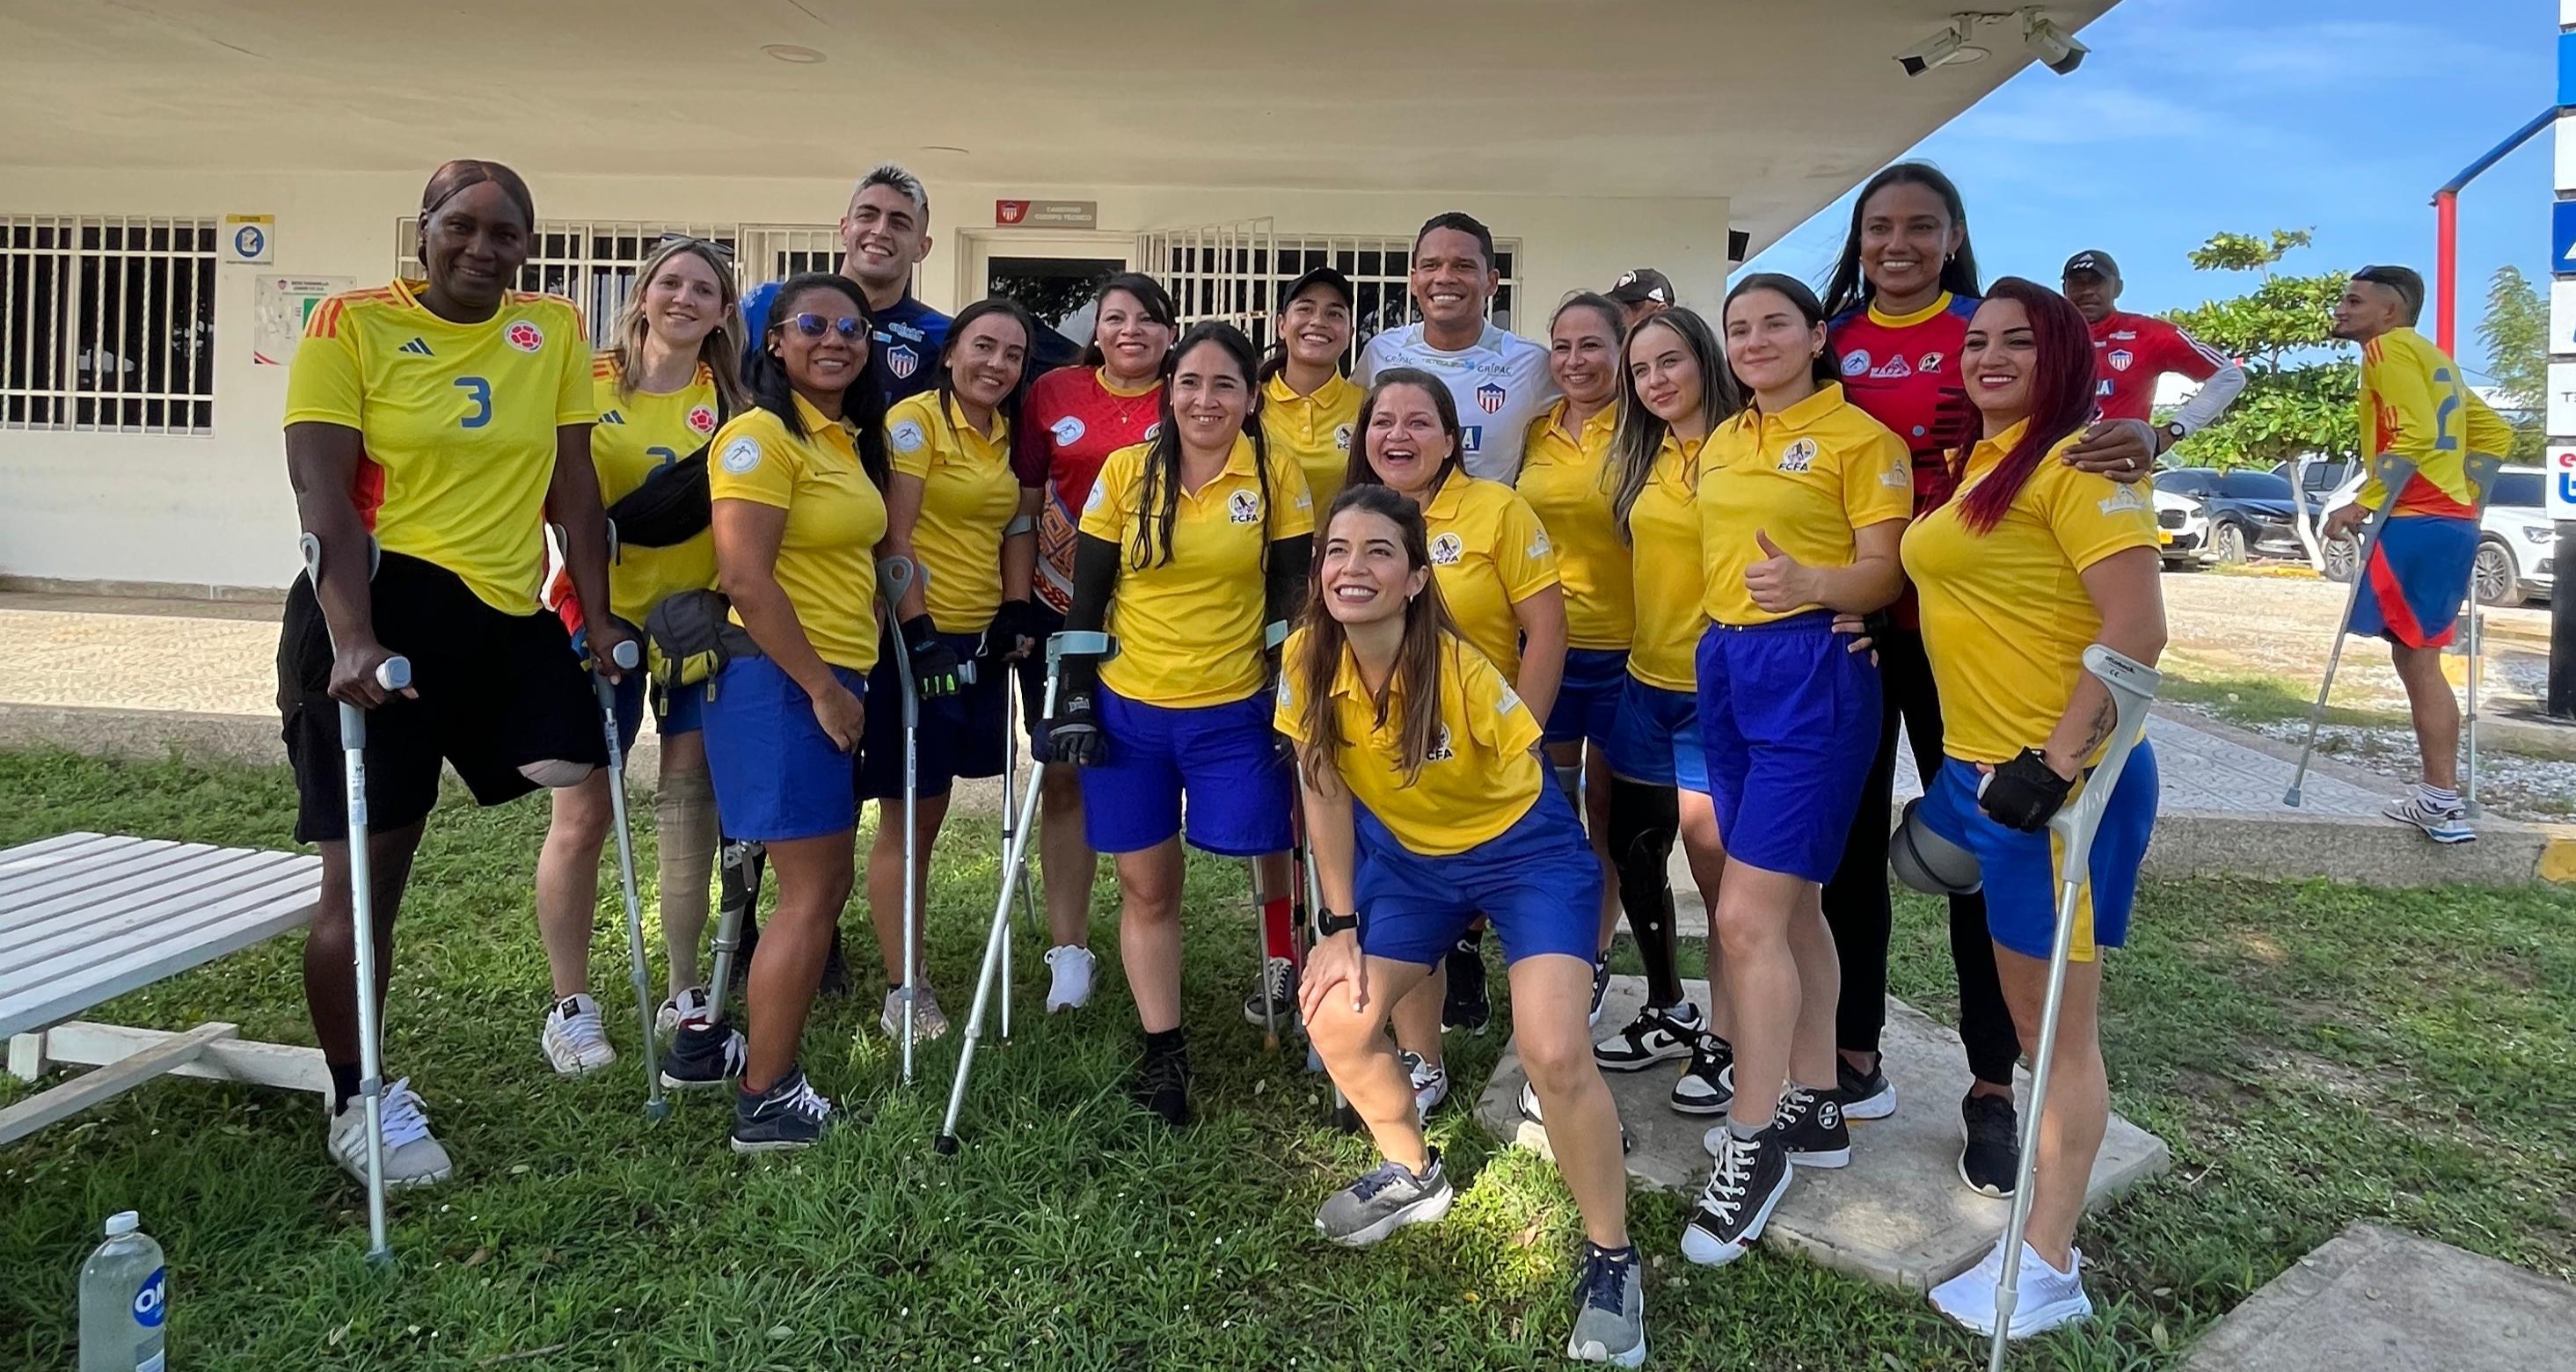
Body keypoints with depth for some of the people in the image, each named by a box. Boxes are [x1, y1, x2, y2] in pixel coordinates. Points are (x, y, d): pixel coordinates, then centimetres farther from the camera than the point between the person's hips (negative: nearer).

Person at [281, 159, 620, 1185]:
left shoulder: (554, 331, 7)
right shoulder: (351, 324, -5)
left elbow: (573, 484, 8)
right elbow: (323, 494, -13)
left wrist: (597, 618, 4)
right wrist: (351, 638, -23)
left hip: (511, 615, 4)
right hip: (381, 610, -4)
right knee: (365, 871, 2)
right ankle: (356, 1101, 19)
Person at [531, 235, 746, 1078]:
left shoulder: (730, 401, 5)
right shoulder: (590, 384, -1)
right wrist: (566, 601, -8)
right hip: (601, 615, -2)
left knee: (691, 808, 7)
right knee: (581, 816, 2)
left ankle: (685, 997, 21)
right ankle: (570, 1006, 17)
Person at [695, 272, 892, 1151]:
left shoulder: (853, 439, 15)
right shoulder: (763, 435, -12)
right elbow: (745, 578, -20)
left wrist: (843, 685, 13)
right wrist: (822, 688, -17)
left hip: (833, 682, 9)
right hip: (780, 682, -9)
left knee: (832, 882, 16)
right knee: (811, 894, -2)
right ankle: (764, 1103, 11)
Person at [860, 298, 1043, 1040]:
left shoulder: (1010, 434, 12)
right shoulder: (915, 420, -9)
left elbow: (1018, 525, 15)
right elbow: (894, 536, -15)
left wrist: (1016, 611, 0)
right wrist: (920, 633, -20)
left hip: (980, 641, 7)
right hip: (915, 636, -6)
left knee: (926, 813, 13)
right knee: (907, 820, 1)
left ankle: (909, 970, 23)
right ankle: (902, 993, 12)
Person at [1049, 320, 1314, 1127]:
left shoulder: (1278, 478, -2)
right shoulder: (1125, 472, -1)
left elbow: (1291, 598, 1)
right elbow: (1086, 596, 1)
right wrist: (1075, 700, -3)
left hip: (1235, 712, -1)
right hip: (1128, 710, 1)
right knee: (1147, 884, 8)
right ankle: (1162, 1050, 22)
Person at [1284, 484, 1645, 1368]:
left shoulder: (1459, 669, -29)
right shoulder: (1306, 661, -16)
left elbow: (1526, 777, -15)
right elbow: (1324, 793, -5)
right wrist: (1342, 924, -3)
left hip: (1524, 853, -5)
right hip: (1407, 857, 5)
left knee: (1554, 1055, -20)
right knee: (1334, 1024, -2)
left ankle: (1612, 1259, 4)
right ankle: (1416, 1175, 27)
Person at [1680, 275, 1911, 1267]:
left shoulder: (1858, 435, -5)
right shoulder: (1723, 441, 14)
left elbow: (1884, 574, -11)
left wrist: (1807, 581, -29)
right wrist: (1716, 646, 4)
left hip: (1813, 675, -7)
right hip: (1725, 671, 7)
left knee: (1745, 916, -10)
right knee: (1793, 904, 13)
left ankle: (1754, 1140, 3)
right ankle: (1812, 1107, 25)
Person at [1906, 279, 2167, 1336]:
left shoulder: (2078, 462, -13)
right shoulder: (1976, 462, 14)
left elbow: (2137, 629, -21)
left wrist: (2052, 766, -25)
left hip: (2056, 781, -8)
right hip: (1973, 769, 9)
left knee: (2056, 1025, 2)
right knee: (2025, 1013, 18)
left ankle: (2046, 1272, 15)